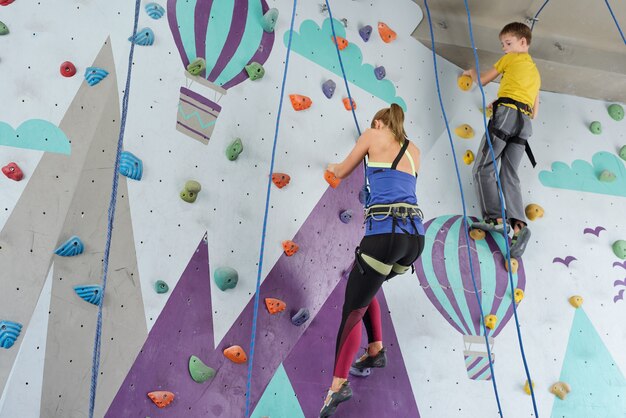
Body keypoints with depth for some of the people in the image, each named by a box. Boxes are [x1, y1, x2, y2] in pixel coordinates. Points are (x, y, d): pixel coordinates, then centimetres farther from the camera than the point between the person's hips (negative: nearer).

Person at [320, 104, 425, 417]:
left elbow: (342, 173, 20)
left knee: (353, 307, 0)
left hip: (384, 233, -6)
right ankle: (376, 350, 22)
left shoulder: (373, 135, 11)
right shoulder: (414, 151, 24)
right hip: (416, 238, 6)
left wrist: (331, 167, 43)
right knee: (364, 287, 28)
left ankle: (338, 384, -12)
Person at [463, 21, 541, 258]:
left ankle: (495, 218, -22)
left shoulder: (511, 58, 13)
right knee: (509, 175, 0)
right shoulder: (536, 73, 33)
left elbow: (483, 80, 18)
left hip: (507, 114, -7)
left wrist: (470, 72, 39)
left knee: (483, 168, -7)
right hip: (525, 122, 7)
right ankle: (518, 224, -19)